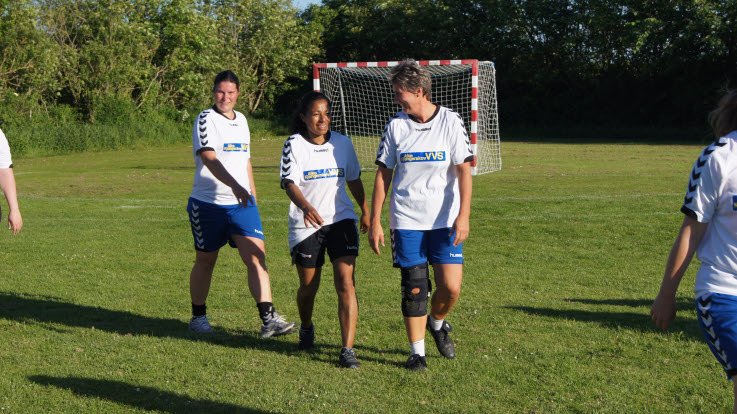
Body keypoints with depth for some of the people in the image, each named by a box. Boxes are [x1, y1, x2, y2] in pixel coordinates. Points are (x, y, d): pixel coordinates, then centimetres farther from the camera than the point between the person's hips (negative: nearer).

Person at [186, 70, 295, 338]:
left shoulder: (241, 120, 13)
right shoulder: (206, 120, -9)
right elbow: (209, 159, -24)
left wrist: (252, 192, 22)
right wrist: (234, 186, -37)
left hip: (242, 203, 5)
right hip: (208, 203, -5)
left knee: (257, 257, -9)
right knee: (205, 261, 9)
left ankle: (268, 319, -13)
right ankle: (198, 317, 25)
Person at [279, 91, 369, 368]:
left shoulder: (342, 143, 4)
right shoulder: (294, 145, -7)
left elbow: (354, 179, 17)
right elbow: (289, 182, -19)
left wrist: (365, 211, 24)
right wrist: (305, 206, -38)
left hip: (341, 220, 1)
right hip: (305, 224, -1)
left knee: (345, 283, -13)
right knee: (308, 286, 12)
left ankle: (347, 350, -13)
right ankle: (306, 329, 44)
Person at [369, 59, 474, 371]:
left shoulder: (450, 121, -3)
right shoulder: (396, 126, 3)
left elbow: (464, 170, -4)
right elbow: (383, 175, 7)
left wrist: (463, 216, -13)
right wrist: (375, 222, 3)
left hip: (445, 221, -1)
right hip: (407, 221, 1)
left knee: (451, 287, -6)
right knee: (414, 288, -1)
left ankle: (437, 322, 26)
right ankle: (417, 352, 12)